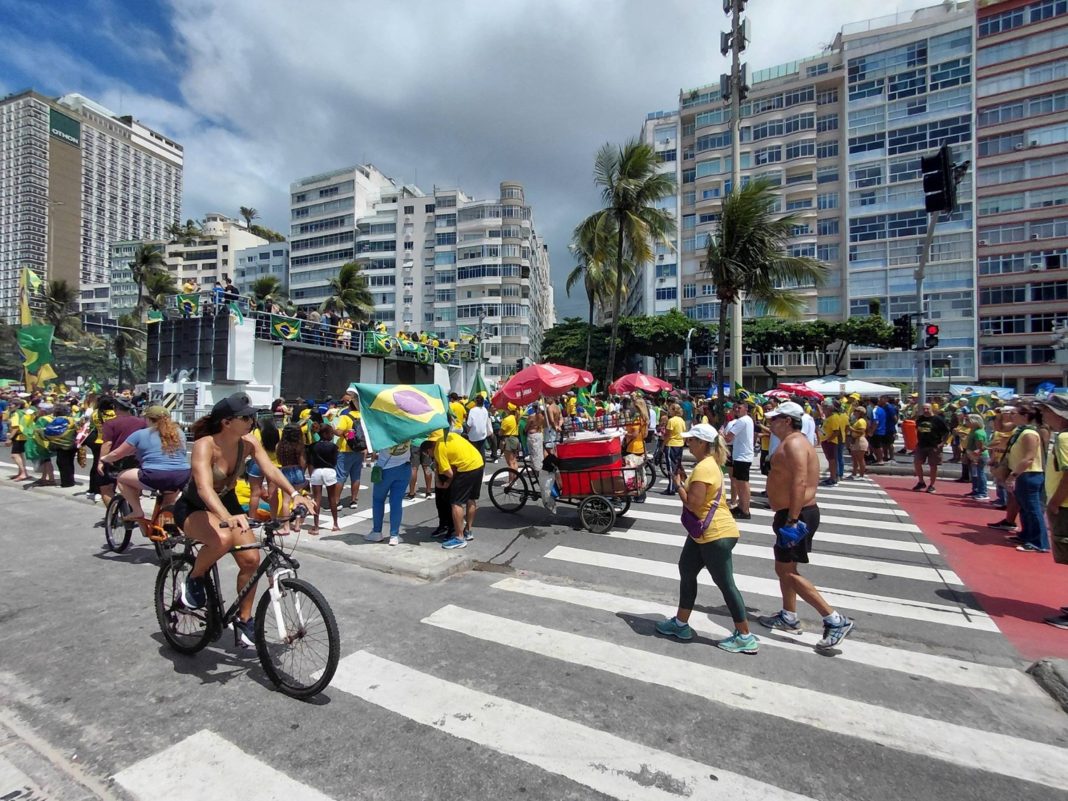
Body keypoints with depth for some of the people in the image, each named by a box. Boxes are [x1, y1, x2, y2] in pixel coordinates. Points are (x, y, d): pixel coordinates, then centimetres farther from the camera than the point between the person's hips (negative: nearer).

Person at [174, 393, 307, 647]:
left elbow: (271, 470, -24)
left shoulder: (249, 442, -16)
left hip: (227, 503, 5)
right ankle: (194, 579, -4)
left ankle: (244, 619, 12)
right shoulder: (205, 445, -31)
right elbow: (204, 487, -44)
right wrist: (227, 518, -61)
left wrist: (294, 495, -41)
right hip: (193, 508, -5)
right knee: (223, 538, -37)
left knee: (251, 559, -8)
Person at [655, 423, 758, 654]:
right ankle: (681, 623, 30)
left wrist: (678, 483, -10)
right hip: (704, 533, 11)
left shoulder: (704, 467, -22)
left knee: (725, 584, 1)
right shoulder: (709, 463, 12)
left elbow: (692, 504, -24)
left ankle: (745, 637, 16)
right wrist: (684, 479, 5)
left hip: (716, 534, -11)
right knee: (686, 572, 18)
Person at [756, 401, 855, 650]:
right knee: (784, 568, 18)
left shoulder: (794, 443, -19)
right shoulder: (791, 442, 15)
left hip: (797, 515, -11)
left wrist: (791, 520, -30)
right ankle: (789, 617, 30)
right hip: (791, 514, 11)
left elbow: (800, 482, -29)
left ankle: (836, 620, 1)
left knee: (787, 571, -5)